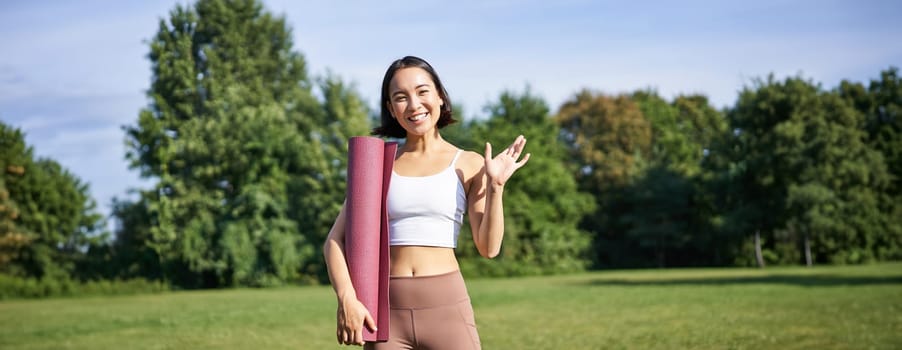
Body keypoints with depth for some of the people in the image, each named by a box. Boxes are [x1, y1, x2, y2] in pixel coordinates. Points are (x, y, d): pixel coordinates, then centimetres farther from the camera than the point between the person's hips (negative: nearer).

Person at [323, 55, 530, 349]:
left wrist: (495, 186, -9)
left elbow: (489, 247, 0)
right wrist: (346, 299, -9)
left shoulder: (468, 165, 6)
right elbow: (335, 239, 5)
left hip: (446, 306, -1)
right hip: (387, 308, 1)